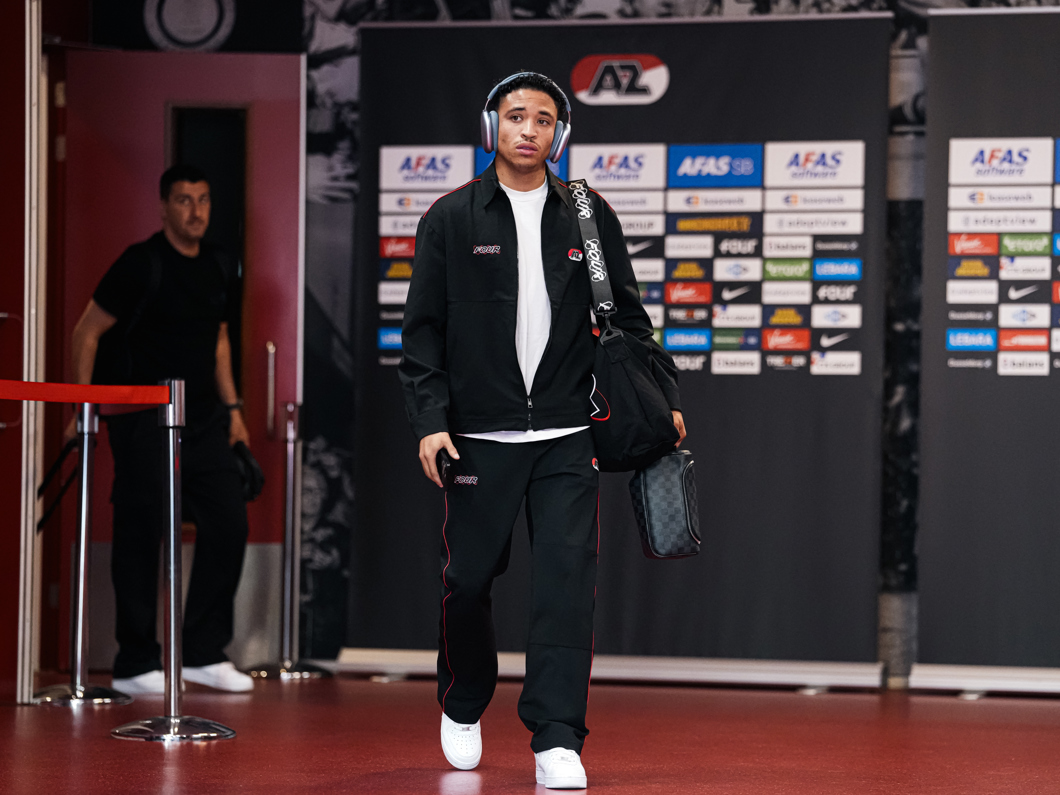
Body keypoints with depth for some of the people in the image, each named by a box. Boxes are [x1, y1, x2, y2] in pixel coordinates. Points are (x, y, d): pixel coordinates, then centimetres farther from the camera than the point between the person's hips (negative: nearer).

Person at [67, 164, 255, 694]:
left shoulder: (221, 270, 11)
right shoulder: (141, 265, -10)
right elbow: (87, 332, -7)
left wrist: (232, 407, 18)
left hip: (202, 418, 7)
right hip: (142, 420, -6)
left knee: (228, 522, 1)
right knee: (140, 536, -4)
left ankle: (204, 653, 11)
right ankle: (135, 665, 4)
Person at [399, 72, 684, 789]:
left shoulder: (589, 217, 8)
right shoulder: (451, 219, 4)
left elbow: (627, 318, 14)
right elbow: (423, 330, 3)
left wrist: (663, 398, 5)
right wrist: (430, 421, -6)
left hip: (567, 435, 1)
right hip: (480, 435, -1)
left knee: (567, 579, -8)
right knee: (469, 580, 5)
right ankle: (463, 708, 31)